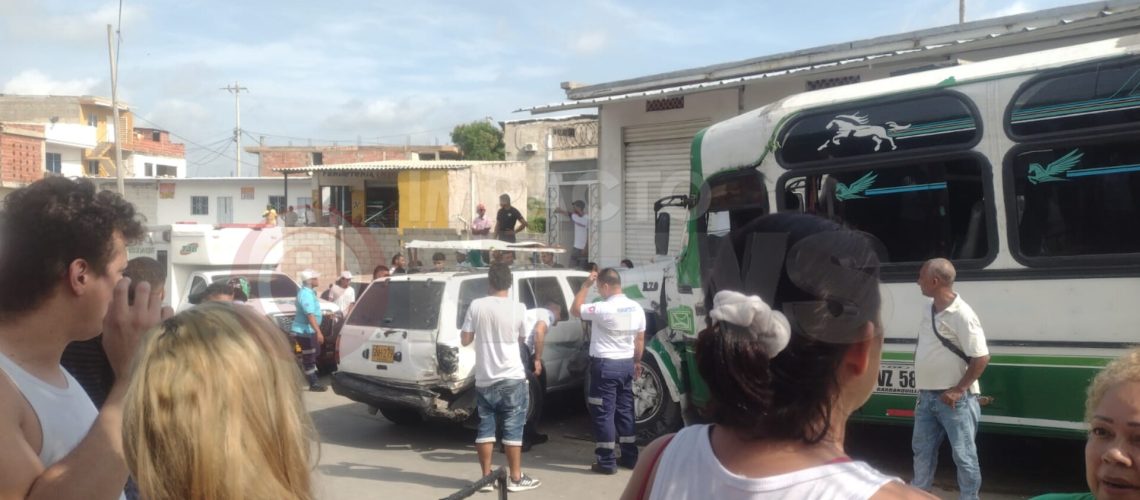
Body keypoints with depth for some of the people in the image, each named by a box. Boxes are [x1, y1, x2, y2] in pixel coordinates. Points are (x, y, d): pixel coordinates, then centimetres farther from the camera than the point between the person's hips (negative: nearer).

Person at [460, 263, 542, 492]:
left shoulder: (476, 306, -5)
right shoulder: (518, 308, -8)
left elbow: (465, 340, 0)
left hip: (484, 379, 2)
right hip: (512, 378, -2)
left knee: (485, 427, 10)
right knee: (513, 429, 4)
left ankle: (487, 477, 14)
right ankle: (516, 478, 10)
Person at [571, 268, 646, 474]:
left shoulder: (603, 309, -19)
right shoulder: (636, 308, 3)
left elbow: (575, 310, -9)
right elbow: (640, 339, 11)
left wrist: (586, 285, -6)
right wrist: (637, 361, 22)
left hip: (605, 365, -7)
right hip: (627, 364, 7)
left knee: (604, 412, 0)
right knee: (625, 411, 15)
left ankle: (606, 461, 2)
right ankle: (630, 457, 21)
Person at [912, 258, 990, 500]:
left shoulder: (961, 314, -19)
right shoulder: (928, 309, 6)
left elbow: (981, 358, -20)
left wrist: (958, 390, -18)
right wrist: (922, 387, 13)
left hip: (954, 399, -8)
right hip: (927, 396, 8)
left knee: (964, 456, 3)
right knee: (922, 451, 17)